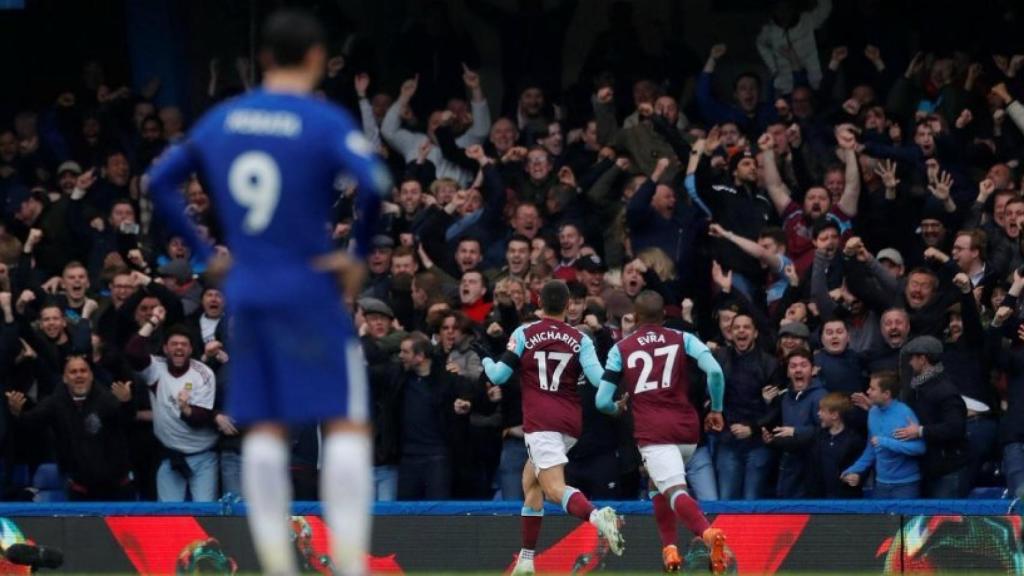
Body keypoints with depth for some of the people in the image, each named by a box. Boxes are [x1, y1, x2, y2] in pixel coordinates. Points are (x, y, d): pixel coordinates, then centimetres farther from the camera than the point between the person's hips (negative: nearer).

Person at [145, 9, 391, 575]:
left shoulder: (221, 119, 8)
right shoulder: (325, 123, -10)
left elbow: (159, 181, 14)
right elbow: (374, 184, -25)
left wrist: (205, 252, 15)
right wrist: (358, 251, -11)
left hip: (246, 293, 5)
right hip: (309, 293, -5)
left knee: (264, 431, 9)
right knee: (347, 426, -3)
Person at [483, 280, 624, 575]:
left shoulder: (524, 334, 1)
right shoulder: (580, 340, 5)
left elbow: (499, 376, 1)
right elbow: (597, 377, -8)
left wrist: (486, 361, 22)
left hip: (541, 422, -5)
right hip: (571, 422, 5)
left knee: (554, 488, -17)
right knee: (530, 480, 22)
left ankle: (596, 516, -49)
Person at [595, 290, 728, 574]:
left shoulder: (621, 349, 9)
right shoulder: (682, 340, 9)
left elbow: (602, 402, 6)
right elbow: (714, 371, -7)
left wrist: (618, 408, 29)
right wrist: (716, 409, 7)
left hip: (652, 432, -3)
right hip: (687, 429, 3)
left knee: (675, 492, -17)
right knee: (661, 486, 29)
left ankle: (708, 533, -45)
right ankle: (669, 548, 20)